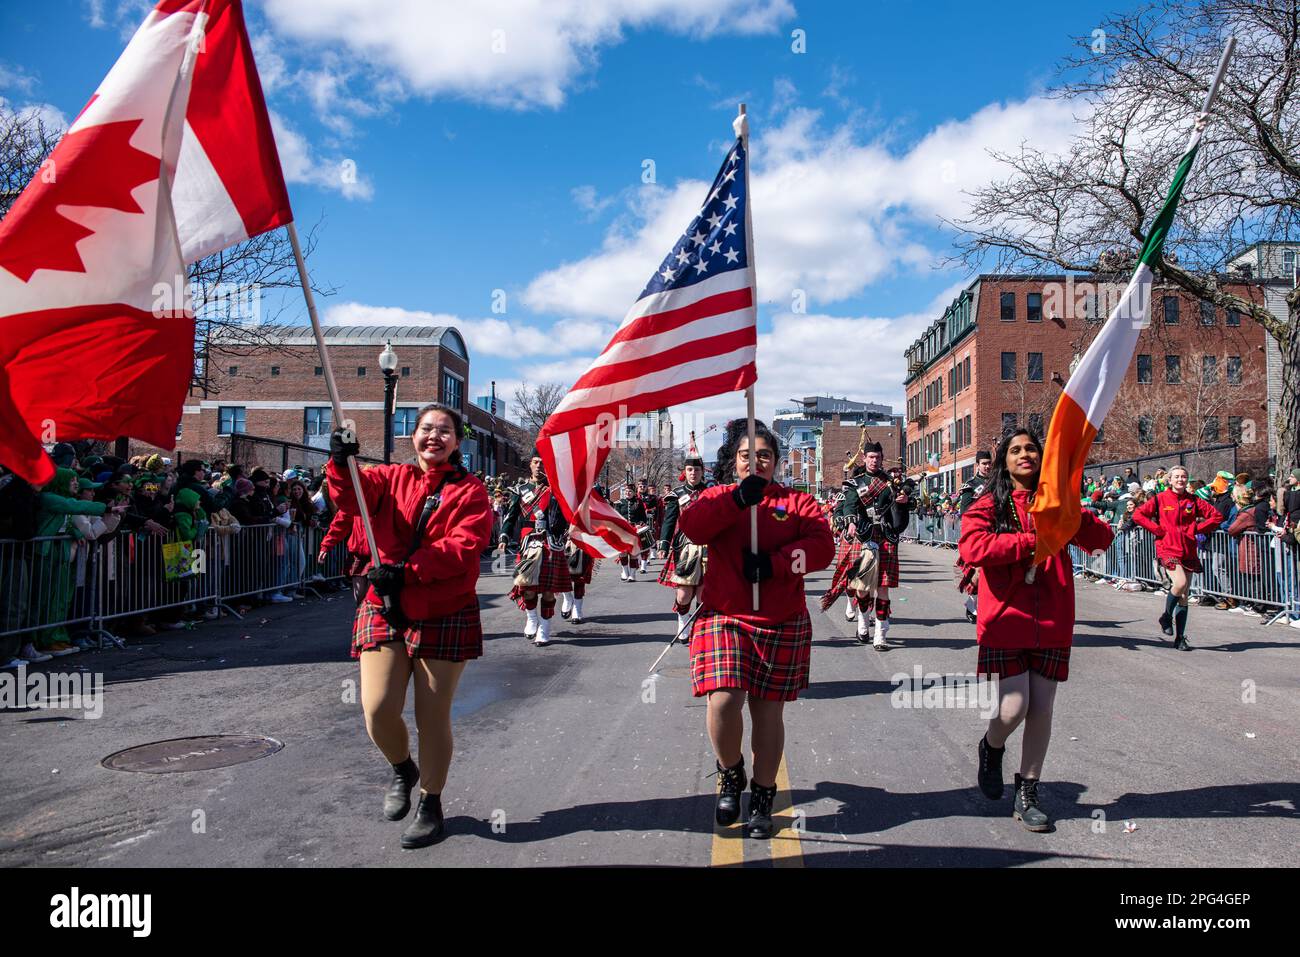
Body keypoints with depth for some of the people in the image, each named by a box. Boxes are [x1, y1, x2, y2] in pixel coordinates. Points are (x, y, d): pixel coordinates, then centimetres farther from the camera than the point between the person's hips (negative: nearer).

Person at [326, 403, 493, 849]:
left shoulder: (470, 491, 0)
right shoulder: (391, 478, 9)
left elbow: (463, 547, -14)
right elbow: (351, 493, -10)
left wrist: (407, 570, -23)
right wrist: (341, 463, -30)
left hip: (445, 616, -2)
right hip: (384, 610, 2)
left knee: (433, 715, 4)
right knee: (377, 709, -6)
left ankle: (431, 803, 25)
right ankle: (403, 769, 27)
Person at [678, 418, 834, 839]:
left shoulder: (797, 501, 9)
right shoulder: (717, 496, 10)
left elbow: (822, 546, -6)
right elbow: (690, 526, -11)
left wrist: (773, 563, -19)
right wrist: (738, 499, -21)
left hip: (782, 623, 1)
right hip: (724, 618, -1)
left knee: (768, 710, 6)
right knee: (723, 700, -17)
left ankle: (763, 797, 25)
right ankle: (730, 773, 13)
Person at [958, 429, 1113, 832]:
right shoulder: (989, 504, -1)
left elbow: (1103, 539, 2)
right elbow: (972, 547, -19)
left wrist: (1073, 515, -16)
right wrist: (1033, 541, -20)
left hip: (1052, 624, 3)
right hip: (1007, 621, -3)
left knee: (1041, 710, 6)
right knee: (1014, 708, -7)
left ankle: (1027, 794, 23)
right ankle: (991, 748, 28)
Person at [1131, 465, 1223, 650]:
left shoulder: (1193, 501, 7)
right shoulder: (1160, 499, 1)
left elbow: (1217, 515, 11)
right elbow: (1138, 515, 1)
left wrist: (1197, 529, 1)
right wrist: (1157, 529, -7)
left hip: (1188, 550, 4)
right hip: (1168, 549, -3)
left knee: (1184, 595, 6)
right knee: (1180, 583, -25)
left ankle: (1180, 638, 13)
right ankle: (1166, 617, 3)